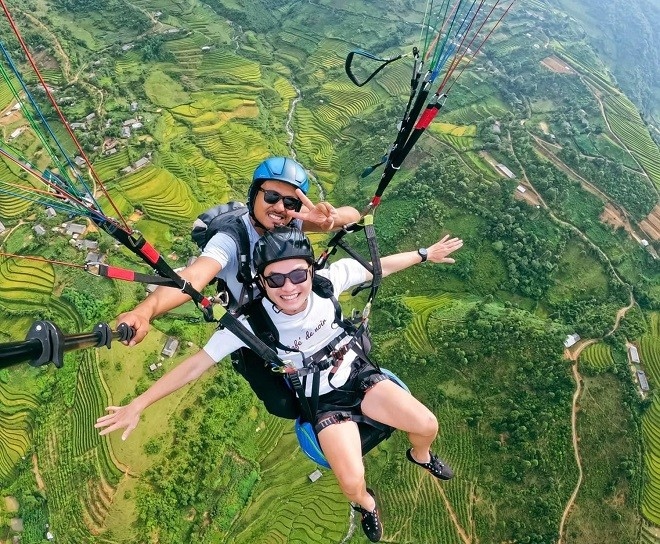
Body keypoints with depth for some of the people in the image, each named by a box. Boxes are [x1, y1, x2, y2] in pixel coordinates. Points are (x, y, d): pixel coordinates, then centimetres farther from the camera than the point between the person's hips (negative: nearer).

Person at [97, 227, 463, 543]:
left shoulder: (329, 280, -22)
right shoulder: (252, 323, -27)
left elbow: (379, 267, -5)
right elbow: (195, 366, -22)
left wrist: (424, 255, 7)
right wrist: (136, 406, -22)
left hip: (358, 373, 3)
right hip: (322, 400, -2)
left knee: (427, 425, -4)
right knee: (351, 482, -17)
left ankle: (420, 456, 37)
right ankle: (365, 503, 24)